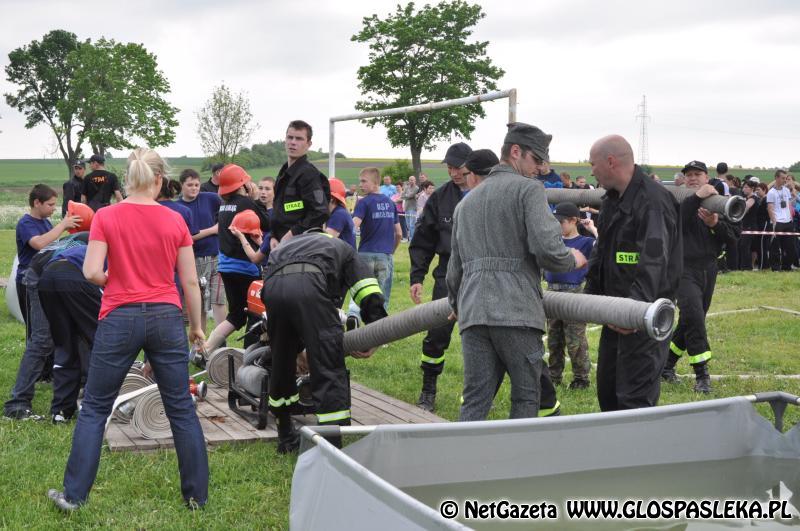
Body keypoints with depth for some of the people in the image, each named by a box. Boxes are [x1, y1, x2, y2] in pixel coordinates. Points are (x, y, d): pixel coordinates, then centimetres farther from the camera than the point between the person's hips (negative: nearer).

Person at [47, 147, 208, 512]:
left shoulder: (106, 217, -4)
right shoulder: (175, 221, 0)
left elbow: (92, 272, -10)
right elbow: (190, 282, 2)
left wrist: (112, 279, 12)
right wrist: (196, 326, 13)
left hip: (120, 318, -1)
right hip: (166, 318, 1)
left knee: (94, 408, 11)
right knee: (181, 409, 9)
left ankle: (74, 495, 13)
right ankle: (197, 495, 14)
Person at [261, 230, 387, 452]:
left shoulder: (283, 246, 47)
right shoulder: (341, 248, 37)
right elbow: (370, 296, 20)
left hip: (272, 285, 4)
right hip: (310, 285, -4)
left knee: (281, 365, 22)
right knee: (329, 371, -1)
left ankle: (286, 438, 36)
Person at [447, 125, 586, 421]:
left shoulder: (466, 201, 24)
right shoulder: (529, 189, 1)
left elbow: (455, 265, 25)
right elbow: (548, 250, -12)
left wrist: (455, 303, 40)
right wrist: (573, 261, 8)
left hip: (473, 312, 6)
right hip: (516, 313, -6)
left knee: (475, 400, 4)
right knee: (526, 397, 5)